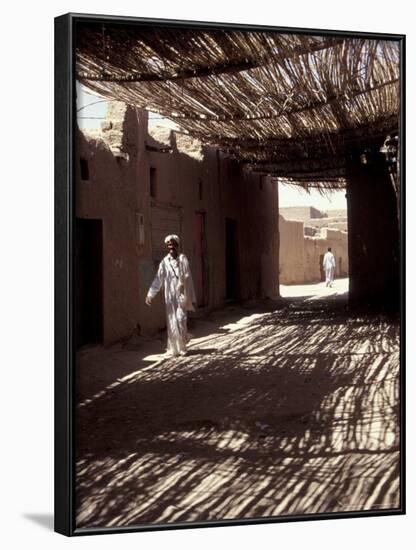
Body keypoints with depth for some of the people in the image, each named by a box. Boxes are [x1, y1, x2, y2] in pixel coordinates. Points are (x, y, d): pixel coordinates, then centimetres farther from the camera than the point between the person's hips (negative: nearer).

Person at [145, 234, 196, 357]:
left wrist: (192, 298, 0)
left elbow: (189, 279, 1)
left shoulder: (183, 259, 0)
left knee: (181, 320, -9)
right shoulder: (164, 262, 4)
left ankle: (182, 346, 12)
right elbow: (158, 279, 3)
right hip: (170, 296, 2)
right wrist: (150, 294, -7)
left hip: (182, 295, -2)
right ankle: (173, 348, 14)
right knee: (172, 323, 4)